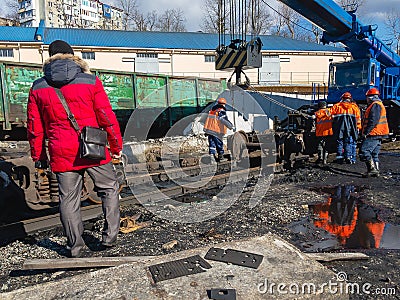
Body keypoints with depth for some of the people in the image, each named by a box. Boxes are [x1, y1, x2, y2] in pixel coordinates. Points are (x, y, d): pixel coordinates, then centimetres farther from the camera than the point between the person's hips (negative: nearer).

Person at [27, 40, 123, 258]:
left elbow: (35, 127, 7)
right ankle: (110, 236, 19)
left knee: (68, 199, 13)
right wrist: (116, 146, 5)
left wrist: (39, 156, 17)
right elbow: (107, 117, -5)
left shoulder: (38, 88, 5)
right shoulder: (91, 81, -3)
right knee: (109, 189, 17)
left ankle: (76, 247, 23)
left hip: (62, 154, 2)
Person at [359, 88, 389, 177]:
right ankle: (376, 171, 16)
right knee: (374, 154, 13)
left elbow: (373, 121, -22)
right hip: (377, 135, 11)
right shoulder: (379, 105, 23)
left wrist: (365, 132, -21)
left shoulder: (375, 105, -12)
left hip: (373, 134, -11)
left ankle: (372, 169, -16)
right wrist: (365, 132, 22)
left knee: (364, 151, -14)